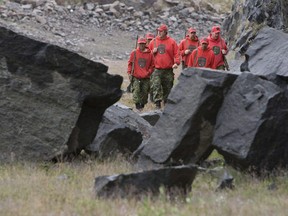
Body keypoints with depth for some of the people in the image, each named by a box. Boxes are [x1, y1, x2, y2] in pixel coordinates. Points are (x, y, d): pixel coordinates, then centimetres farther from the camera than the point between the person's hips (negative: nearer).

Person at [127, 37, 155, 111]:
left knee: (145, 92, 4)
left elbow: (152, 65, 10)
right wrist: (129, 73, 1)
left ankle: (142, 105, 15)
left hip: (146, 78, 1)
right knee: (136, 91, -12)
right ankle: (137, 104, -13)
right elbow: (130, 63, 9)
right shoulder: (134, 53, 3)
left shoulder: (149, 54, 4)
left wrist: (149, 72, -2)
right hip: (136, 77, -1)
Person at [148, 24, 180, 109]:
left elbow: (176, 54, 0)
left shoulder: (172, 42, 3)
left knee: (168, 88, 7)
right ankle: (157, 103, -20)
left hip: (168, 70, 0)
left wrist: (176, 63, -16)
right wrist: (153, 52, -4)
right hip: (157, 70, 0)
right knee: (156, 86, -16)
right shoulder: (153, 42, 9)